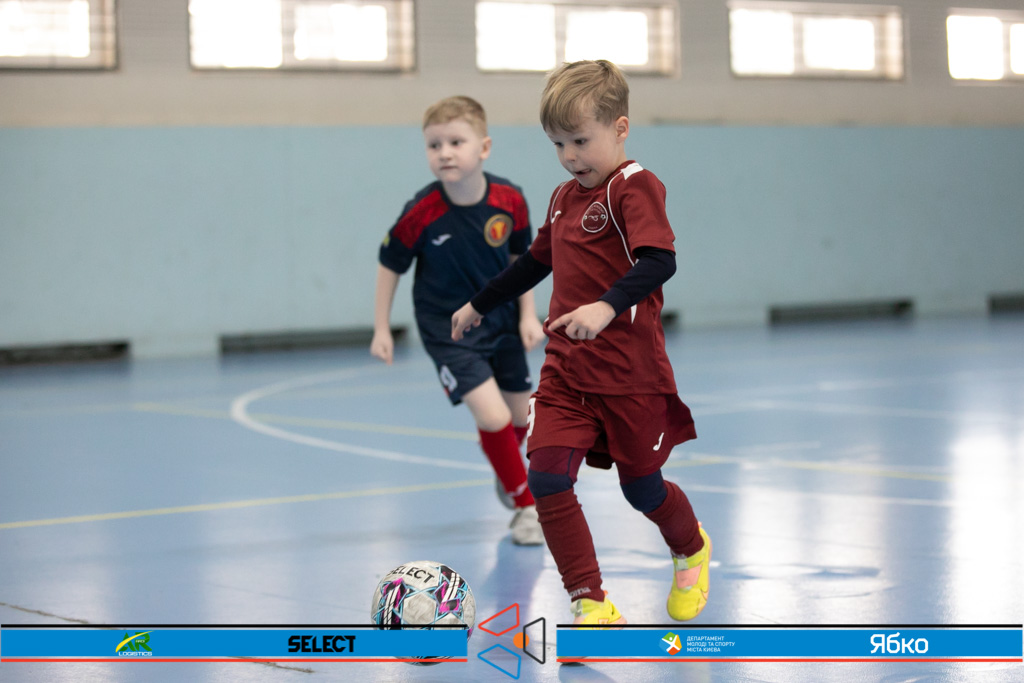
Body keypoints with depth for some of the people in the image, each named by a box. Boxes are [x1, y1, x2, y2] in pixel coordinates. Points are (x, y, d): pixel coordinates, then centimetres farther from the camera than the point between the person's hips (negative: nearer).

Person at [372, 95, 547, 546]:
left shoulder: (510, 201, -16)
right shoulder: (420, 215, -24)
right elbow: (390, 267, -8)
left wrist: (528, 315, 3)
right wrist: (381, 330, -5)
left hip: (502, 322, 4)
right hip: (448, 328, -4)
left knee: (518, 416, 17)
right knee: (492, 415, -17)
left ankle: (505, 471, 52)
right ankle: (526, 506, 3)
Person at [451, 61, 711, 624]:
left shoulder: (634, 187, -11)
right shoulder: (565, 197, 14)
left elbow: (658, 262, -26)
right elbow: (537, 261, 30)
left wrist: (607, 306, -42)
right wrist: (479, 306, 39)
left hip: (630, 371, -6)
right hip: (565, 368, 6)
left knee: (641, 487, 8)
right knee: (546, 477, -12)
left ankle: (691, 550, 42)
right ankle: (591, 605, -6)